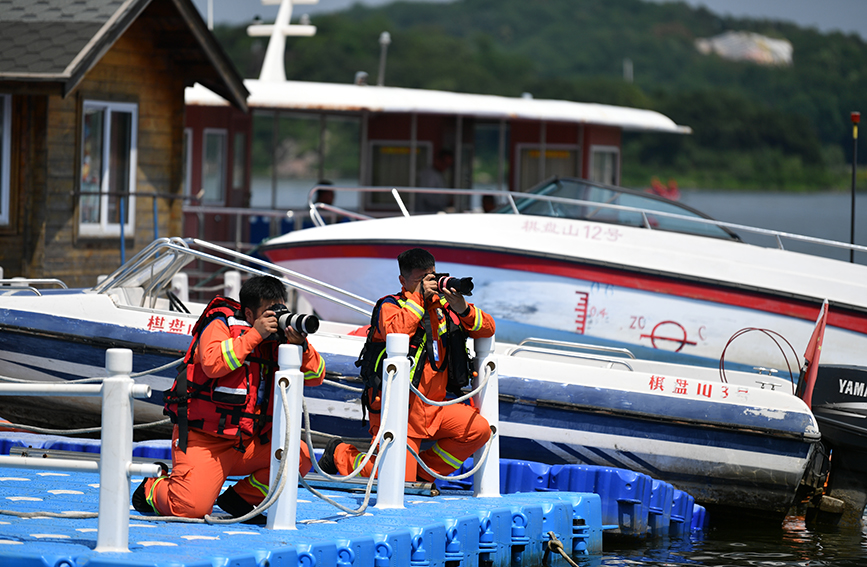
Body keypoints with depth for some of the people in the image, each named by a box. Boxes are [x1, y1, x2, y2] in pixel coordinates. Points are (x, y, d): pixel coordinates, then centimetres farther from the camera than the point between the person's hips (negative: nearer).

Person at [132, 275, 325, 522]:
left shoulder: (277, 338, 7)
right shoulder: (221, 325, -8)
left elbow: (315, 376, 6)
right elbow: (212, 363, -29)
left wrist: (301, 345, -13)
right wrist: (255, 335, -24)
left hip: (249, 442, 6)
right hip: (202, 440, -6)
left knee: (300, 456, -16)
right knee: (191, 508, -23)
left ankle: (239, 499, 4)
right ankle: (152, 490, 14)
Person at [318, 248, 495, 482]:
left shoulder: (443, 306, 10)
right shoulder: (390, 306, -4)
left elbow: (487, 328, 6)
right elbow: (394, 332, -26)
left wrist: (463, 310, -13)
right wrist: (418, 297, -22)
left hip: (435, 408, 6)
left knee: (478, 429, -13)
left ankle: (423, 470, 7)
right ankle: (339, 454, 17)